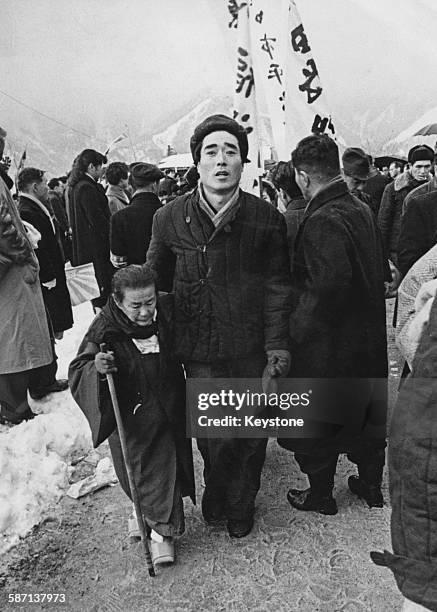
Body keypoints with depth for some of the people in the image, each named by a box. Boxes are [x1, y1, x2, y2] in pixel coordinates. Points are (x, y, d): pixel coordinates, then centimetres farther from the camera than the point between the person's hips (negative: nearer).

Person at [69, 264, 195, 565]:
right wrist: (96, 369, -33)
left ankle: (163, 529, 35)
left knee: (166, 468, 10)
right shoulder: (105, 329, -18)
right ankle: (147, 512, 44)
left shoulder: (168, 312, -11)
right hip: (129, 417, -1)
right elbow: (77, 372, -14)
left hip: (168, 414, 2)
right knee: (134, 470, 12)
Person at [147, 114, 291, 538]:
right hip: (199, 349, 0)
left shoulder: (265, 218, -4)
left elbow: (277, 285, 2)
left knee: (251, 432, 12)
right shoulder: (170, 218, -3)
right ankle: (216, 493, 37)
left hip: (252, 348, 1)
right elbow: (154, 279, 10)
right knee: (214, 434, 3)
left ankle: (240, 505, 39)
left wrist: (278, 343, -3)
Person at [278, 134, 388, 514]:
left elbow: (328, 287, -31)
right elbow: (376, 273, 9)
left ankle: (321, 495, 31)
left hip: (328, 344, -8)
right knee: (368, 414, 23)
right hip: (368, 339, 9)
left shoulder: (321, 221, -24)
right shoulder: (361, 209, 3)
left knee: (317, 423, 12)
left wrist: (297, 327, -19)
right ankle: (371, 485, 42)